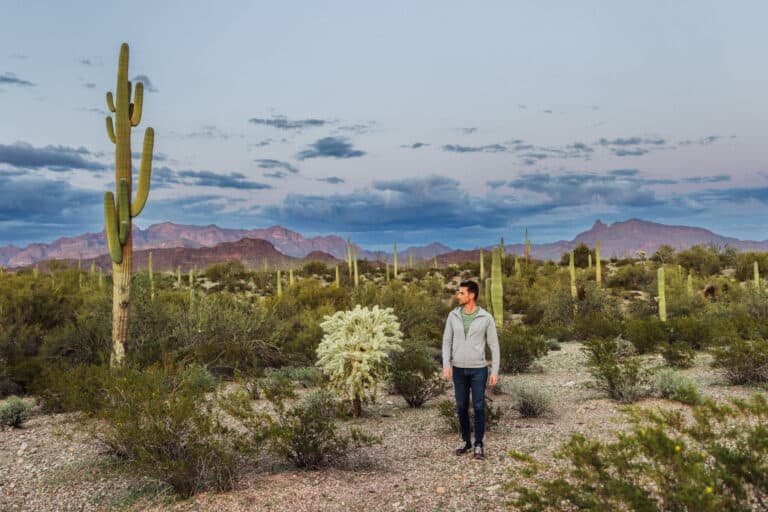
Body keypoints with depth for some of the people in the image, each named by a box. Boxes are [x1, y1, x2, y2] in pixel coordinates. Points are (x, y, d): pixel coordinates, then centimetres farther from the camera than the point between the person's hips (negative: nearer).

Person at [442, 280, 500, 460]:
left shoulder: (486, 317, -7)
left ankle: (478, 445, 8)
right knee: (462, 407, 9)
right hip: (459, 369, 3)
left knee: (479, 407, -4)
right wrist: (446, 365, -8)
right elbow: (447, 342, 5)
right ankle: (466, 441, 25)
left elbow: (494, 345, -2)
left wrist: (495, 371, -6)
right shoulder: (453, 315, 1)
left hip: (479, 369, -3)